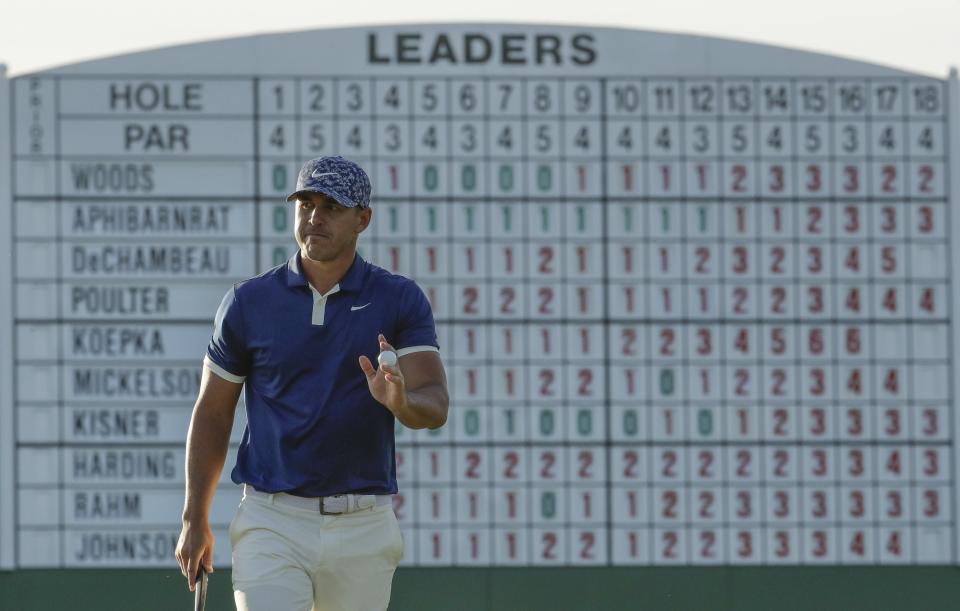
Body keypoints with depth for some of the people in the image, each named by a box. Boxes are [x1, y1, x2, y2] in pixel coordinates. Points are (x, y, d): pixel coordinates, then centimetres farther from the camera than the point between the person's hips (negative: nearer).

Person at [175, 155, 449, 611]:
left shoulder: (399, 301, 2)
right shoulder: (249, 302, 3)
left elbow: (435, 406, -7)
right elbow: (212, 413, 10)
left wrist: (400, 402, -31)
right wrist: (194, 519, 8)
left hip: (365, 526, 1)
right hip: (272, 522, -1)